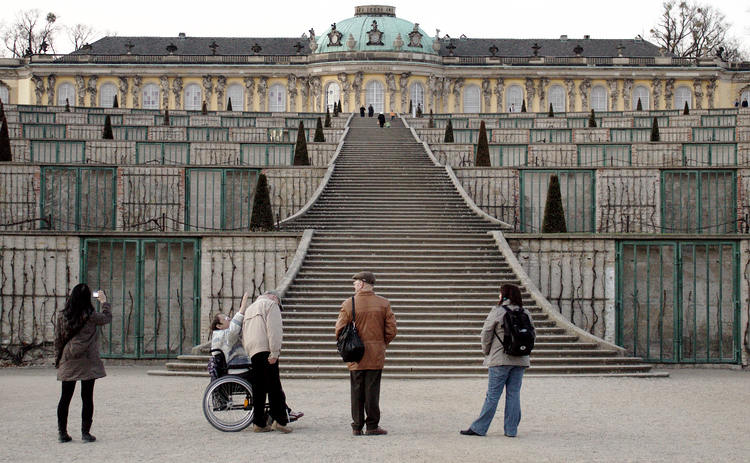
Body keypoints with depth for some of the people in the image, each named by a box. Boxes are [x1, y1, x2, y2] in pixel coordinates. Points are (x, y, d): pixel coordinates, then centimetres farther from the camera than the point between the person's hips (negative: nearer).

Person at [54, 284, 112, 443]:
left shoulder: (62, 316, 1)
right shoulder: (90, 315, -9)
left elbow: (58, 339, 6)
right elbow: (107, 318, 8)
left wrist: (57, 359, 14)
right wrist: (104, 301, 22)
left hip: (67, 362, 3)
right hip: (87, 362, -3)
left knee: (65, 397, 9)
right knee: (87, 397, 3)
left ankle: (62, 432, 10)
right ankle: (85, 432, 2)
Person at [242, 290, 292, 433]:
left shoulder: (250, 308, 30)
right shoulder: (271, 305, 3)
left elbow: (243, 337, 28)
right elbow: (274, 330, -10)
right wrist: (274, 352, -16)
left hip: (252, 351, 8)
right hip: (265, 349, -8)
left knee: (258, 388, 7)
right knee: (274, 386, -10)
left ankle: (259, 423, 5)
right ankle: (279, 420, -17)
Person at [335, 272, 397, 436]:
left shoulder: (348, 304, -3)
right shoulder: (384, 304, 0)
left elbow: (339, 330, -4)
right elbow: (391, 331, -1)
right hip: (376, 355, 0)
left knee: (356, 391, 6)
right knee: (372, 390, 3)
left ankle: (357, 427, 8)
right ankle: (372, 426, 4)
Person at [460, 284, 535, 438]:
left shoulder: (497, 312, -7)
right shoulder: (526, 313, 6)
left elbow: (486, 333, -7)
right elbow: (532, 333, 11)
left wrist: (486, 351, 5)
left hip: (500, 359, -4)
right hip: (521, 360, 4)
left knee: (493, 395, -1)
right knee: (514, 394, 8)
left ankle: (479, 428, 4)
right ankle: (511, 429, 9)